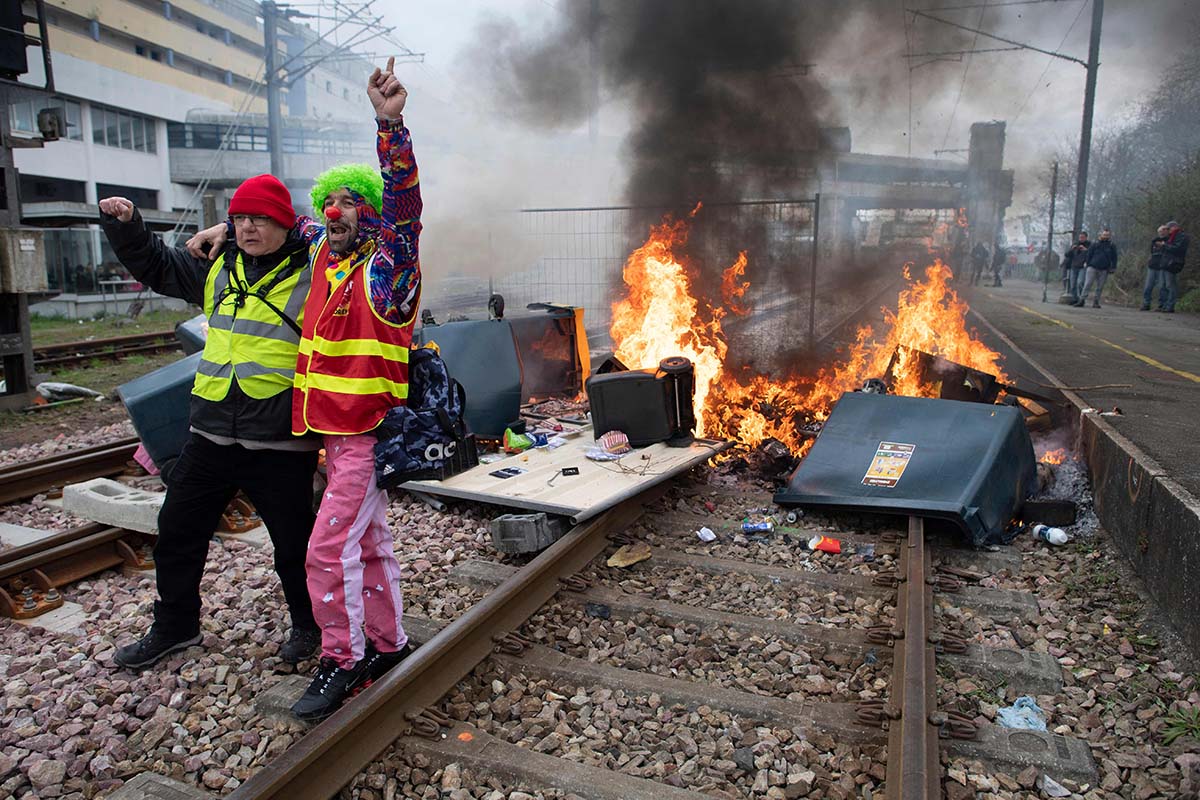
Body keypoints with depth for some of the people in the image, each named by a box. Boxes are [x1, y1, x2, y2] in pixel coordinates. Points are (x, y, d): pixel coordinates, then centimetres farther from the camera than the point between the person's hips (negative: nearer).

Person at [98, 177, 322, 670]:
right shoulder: (217, 268, 11)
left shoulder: (312, 276, -7)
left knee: (294, 541, 8)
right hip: (211, 432, 6)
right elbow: (153, 264, 23)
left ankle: (308, 624, 33)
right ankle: (175, 625, 37)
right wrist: (125, 225, 7)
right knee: (177, 530, 17)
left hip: (281, 442, -6)